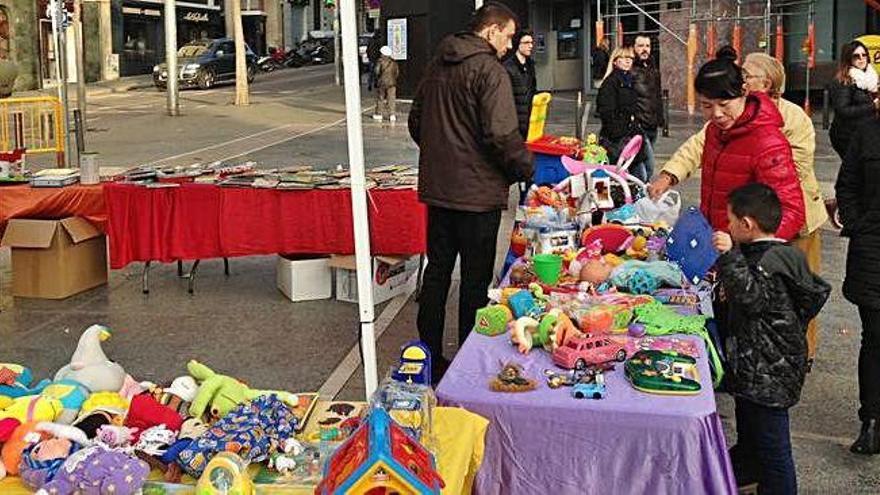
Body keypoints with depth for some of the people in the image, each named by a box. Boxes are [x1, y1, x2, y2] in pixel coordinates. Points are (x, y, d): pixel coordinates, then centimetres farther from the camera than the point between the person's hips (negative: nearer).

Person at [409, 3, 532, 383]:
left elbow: (416, 120, 17)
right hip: (478, 192, -7)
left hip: (436, 188, 7)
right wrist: (526, 169, -8)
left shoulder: (437, 65, 10)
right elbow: (502, 134, -22)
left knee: (437, 270, 15)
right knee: (476, 279, 4)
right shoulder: (489, 70, -15)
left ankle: (429, 358, 23)